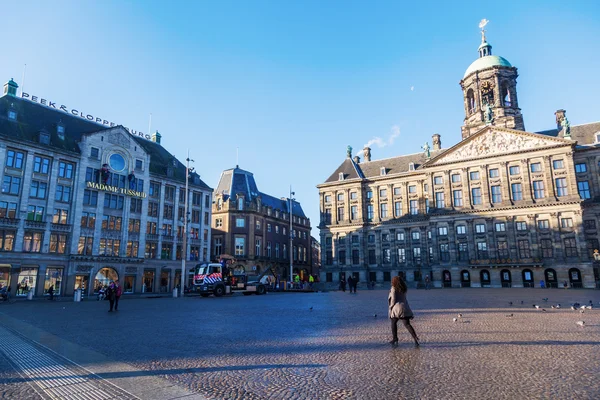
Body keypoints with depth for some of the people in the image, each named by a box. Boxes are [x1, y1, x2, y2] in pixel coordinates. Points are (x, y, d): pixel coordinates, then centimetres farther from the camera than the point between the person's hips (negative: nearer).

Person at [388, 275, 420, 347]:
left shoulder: (393, 288, -5)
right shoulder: (404, 289, 16)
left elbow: (393, 300, -8)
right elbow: (404, 299, 18)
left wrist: (391, 307, 4)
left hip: (397, 309, -5)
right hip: (405, 309, 5)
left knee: (393, 323, 17)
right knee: (407, 324, -2)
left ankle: (395, 339, 21)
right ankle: (415, 339, -18)